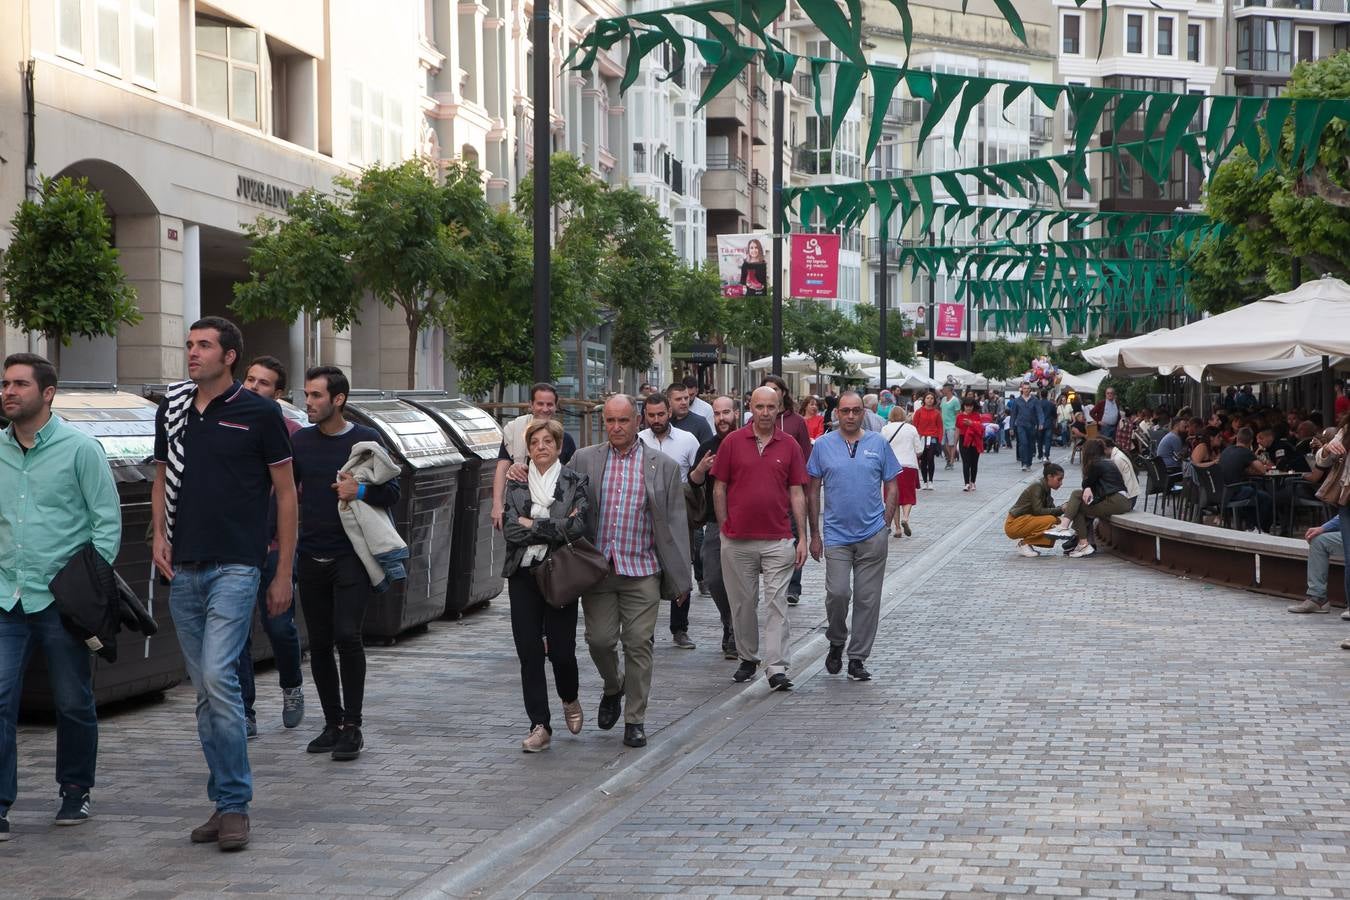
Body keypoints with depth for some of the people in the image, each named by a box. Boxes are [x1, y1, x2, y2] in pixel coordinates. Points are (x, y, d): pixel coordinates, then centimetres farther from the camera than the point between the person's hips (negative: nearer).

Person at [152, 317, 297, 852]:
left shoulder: (258, 413, -3)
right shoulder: (172, 411, 11)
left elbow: (285, 492, 0)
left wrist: (284, 574, -2)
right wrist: (159, 536, 3)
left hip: (235, 567, -5)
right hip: (184, 569, 6)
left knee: (218, 676, -18)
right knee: (205, 689, 9)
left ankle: (235, 804, -10)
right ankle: (224, 803, 17)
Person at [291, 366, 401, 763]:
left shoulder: (366, 440, -1)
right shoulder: (300, 441, 8)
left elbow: (392, 493, 1)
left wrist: (360, 490, -17)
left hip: (351, 555, -4)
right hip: (312, 556, 4)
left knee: (347, 635, -15)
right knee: (319, 643, 5)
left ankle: (352, 727, -7)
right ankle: (333, 724, 16)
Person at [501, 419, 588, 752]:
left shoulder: (574, 483, 2)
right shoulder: (517, 486, 8)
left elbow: (578, 527, -13)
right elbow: (510, 530, -5)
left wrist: (532, 524, -10)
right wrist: (556, 527, -10)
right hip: (523, 575, 2)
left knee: (561, 650, -4)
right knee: (528, 652, -2)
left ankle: (570, 699, 29)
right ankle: (540, 727, 4)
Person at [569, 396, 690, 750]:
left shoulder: (663, 467, 4)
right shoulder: (584, 460, 6)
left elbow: (676, 524, 4)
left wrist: (679, 579, 1)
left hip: (642, 571, -1)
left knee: (638, 644, -1)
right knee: (600, 639, -1)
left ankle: (635, 720, 10)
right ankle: (613, 688, 30)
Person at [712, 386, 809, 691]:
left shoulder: (789, 446, 4)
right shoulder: (733, 442, 2)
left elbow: (797, 494, 7)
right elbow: (719, 489, 6)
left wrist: (802, 537, 3)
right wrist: (724, 529, 2)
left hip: (778, 540, 0)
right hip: (738, 540, 0)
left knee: (777, 603, -5)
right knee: (742, 603, 10)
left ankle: (777, 669, -7)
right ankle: (747, 658, 26)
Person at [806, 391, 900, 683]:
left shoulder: (878, 444, 5)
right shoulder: (823, 445, 3)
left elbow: (891, 487, 9)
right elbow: (812, 491, 7)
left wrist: (885, 525, 0)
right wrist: (814, 534, 3)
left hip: (873, 536, 1)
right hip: (836, 535, -1)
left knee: (867, 599, 2)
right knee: (837, 593, -11)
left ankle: (858, 658, 12)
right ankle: (836, 642, 16)